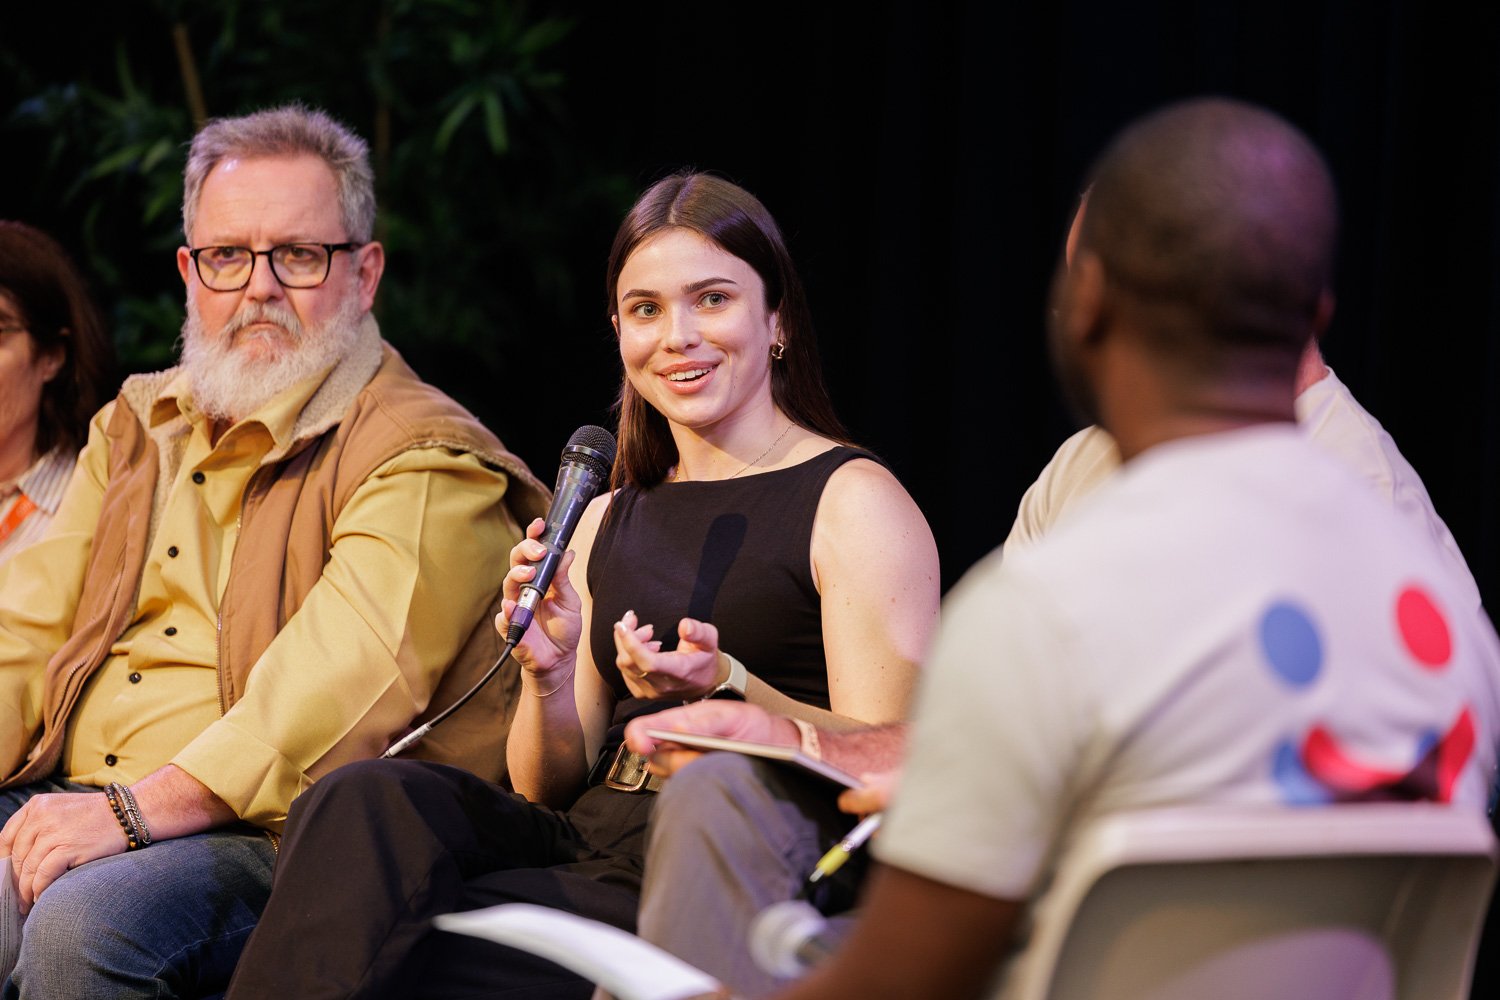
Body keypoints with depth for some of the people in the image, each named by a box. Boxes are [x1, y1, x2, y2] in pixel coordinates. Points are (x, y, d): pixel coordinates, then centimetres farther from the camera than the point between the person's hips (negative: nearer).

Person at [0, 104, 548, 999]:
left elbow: (344, 683, -17)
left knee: (80, 923, -33)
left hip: (265, 834, -6)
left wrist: (135, 809, -27)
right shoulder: (136, 429, 22)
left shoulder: (422, 459, -3)